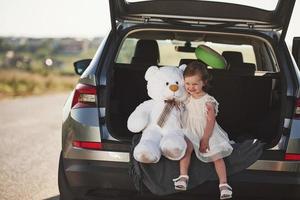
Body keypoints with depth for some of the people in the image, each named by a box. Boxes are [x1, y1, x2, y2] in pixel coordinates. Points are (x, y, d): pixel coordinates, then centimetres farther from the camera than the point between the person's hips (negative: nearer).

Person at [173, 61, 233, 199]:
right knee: (186, 147, -26)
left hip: (208, 133, -2)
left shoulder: (208, 102, -14)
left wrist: (205, 139, -16)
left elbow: (211, 122, -14)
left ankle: (223, 183, -14)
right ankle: (183, 176, -30)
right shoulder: (187, 99, 1)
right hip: (191, 132, 3)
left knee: (217, 155, -14)